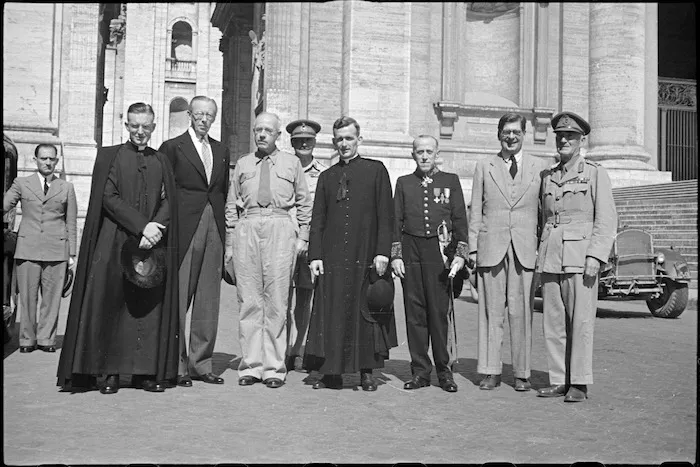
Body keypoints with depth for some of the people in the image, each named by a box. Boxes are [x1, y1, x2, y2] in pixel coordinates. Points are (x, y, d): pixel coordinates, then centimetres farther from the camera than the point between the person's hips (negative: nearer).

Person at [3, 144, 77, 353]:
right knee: (27, 297, 1)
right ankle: (27, 339, 12)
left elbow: (71, 223, 11)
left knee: (51, 297, 0)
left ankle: (46, 339, 10)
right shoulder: (21, 184, 11)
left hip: (56, 250, 0)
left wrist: (72, 253, 7)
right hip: (28, 248, 0)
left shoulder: (67, 188, 12)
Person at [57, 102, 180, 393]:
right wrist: (142, 225, -14)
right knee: (111, 305, -5)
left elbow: (169, 202, 7)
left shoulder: (161, 162, 15)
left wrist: (155, 229, -11)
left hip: (152, 243, 3)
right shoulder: (109, 156, 7)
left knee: (150, 307, 1)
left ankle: (145, 371, 6)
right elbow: (109, 197, -4)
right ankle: (111, 372, 1)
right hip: (115, 243, -2)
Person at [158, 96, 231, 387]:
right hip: (184, 231, -5)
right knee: (178, 300, -3)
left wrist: (224, 229, 10)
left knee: (209, 301, 7)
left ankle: (201, 363, 16)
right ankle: (176, 365, 5)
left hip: (214, 230, 5)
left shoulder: (221, 151, 17)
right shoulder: (172, 147, 1)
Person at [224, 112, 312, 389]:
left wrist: (303, 237, 6)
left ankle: (274, 367, 3)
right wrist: (230, 243, 10)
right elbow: (231, 206, 17)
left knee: (276, 301, -3)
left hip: (280, 229, -1)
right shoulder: (242, 164, 18)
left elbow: (304, 203, 15)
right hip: (247, 228, 2)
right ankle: (251, 366, 6)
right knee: (249, 301, 0)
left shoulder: (291, 163, 16)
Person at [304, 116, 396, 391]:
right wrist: (315, 255, 1)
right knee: (331, 314, 0)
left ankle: (366, 372, 11)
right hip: (332, 258, 2)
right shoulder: (326, 177, 15)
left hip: (365, 256, -2)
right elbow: (317, 220, 11)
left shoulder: (376, 171, 7)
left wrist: (382, 252, -9)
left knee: (364, 313, 2)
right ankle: (332, 373, 8)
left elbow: (385, 216, 1)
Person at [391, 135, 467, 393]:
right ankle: (420, 371, 9)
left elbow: (460, 219, 7)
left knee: (440, 311, -3)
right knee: (414, 312, 2)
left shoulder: (451, 180, 10)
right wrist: (395, 255, 2)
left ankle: (444, 371, 7)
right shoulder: (403, 183, 14)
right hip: (411, 251, 2)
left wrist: (460, 253, -3)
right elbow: (396, 221, 11)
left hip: (440, 252, -1)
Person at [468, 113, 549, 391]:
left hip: (526, 250, 0)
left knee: (521, 313, 0)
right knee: (491, 311, 3)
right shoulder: (484, 167, 11)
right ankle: (491, 371, 11)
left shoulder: (539, 167, 11)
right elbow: (475, 212, 9)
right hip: (491, 248, 1)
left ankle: (521, 374, 10)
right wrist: (472, 248, 3)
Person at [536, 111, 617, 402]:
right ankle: (559, 381, 12)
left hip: (580, 256, -5)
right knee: (553, 322, 4)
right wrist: (540, 254, 13)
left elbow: (607, 219, -4)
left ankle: (579, 384, 3)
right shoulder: (548, 177, 17)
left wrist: (595, 257, -14)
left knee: (581, 321, -4)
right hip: (550, 257, 5)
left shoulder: (595, 173, 3)